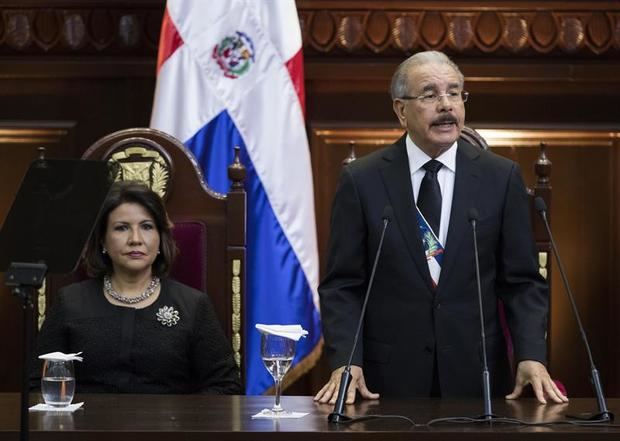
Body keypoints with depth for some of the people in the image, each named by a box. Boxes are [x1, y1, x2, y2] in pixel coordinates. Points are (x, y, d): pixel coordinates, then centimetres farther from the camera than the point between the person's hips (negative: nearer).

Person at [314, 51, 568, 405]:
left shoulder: (501, 177, 2)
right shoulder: (361, 181, -1)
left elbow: (522, 282, 3)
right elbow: (342, 286, -1)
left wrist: (531, 356, -11)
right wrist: (346, 362, -14)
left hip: (476, 376, 1)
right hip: (389, 377, -1)